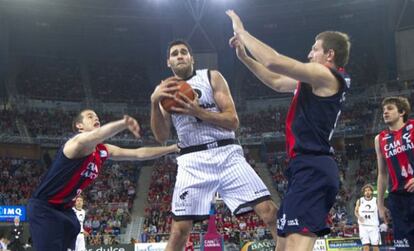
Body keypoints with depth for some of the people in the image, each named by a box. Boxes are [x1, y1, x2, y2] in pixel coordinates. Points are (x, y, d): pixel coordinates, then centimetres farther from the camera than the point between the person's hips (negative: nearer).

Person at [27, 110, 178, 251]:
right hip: (44, 207, -9)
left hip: (64, 208, 9)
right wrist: (123, 123, -65)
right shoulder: (78, 143, -21)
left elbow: (139, 154, 10)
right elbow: (95, 136, -46)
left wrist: (172, 148, 5)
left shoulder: (103, 151, 5)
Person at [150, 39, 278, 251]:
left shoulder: (212, 77, 6)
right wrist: (155, 102, -13)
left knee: (269, 212, -10)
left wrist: (198, 111, -16)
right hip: (193, 161, 1)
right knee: (179, 230, -5)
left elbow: (233, 121, -2)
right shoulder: (166, 90, 12)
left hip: (227, 154, 0)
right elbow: (161, 136, 1)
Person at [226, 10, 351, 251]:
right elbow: (277, 82, 30)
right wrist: (244, 57, 26)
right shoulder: (317, 82, 22)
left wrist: (242, 32, -3)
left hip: (312, 169, -11)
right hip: (309, 168, 11)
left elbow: (274, 62, -15)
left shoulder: (326, 76, -7)